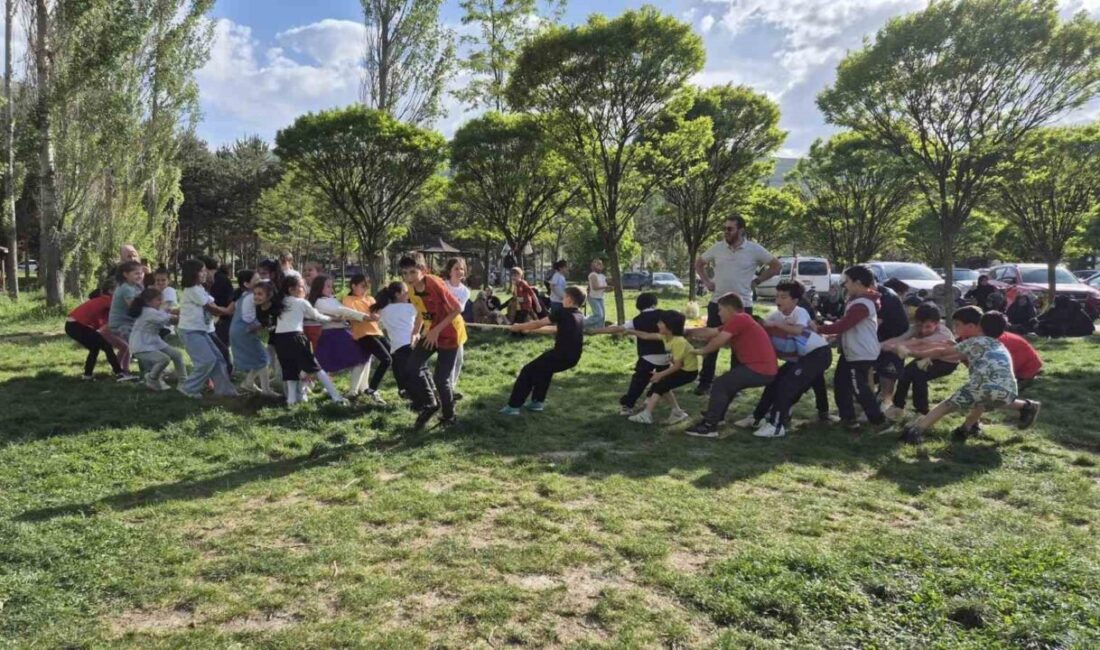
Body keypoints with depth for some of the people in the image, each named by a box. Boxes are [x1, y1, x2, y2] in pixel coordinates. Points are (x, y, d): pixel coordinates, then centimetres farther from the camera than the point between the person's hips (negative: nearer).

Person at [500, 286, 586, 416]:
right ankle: (538, 402, 29)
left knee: (527, 372, 7)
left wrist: (519, 327, 12)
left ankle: (513, 406, 7)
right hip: (573, 358, 7)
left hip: (561, 356, -7)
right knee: (544, 367, 32)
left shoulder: (563, 313, -8)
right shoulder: (580, 316, 14)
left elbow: (538, 323, -3)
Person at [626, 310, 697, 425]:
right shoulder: (666, 337, -3)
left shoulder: (678, 342, -30)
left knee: (660, 385, -12)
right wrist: (630, 332, 4)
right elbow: (647, 336, 5)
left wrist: (661, 374, -23)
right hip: (681, 368, 9)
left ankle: (646, 415, -9)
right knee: (662, 385, 11)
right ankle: (678, 412, 16)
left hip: (689, 371, -9)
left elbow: (677, 365, -27)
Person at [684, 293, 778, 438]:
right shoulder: (740, 321, 20)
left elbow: (718, 341, -15)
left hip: (759, 369, -11)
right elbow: (709, 332, 20)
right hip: (764, 369, 11)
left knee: (719, 384, -8)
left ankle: (709, 427, -6)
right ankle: (715, 417, 38)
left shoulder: (738, 319, -11)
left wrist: (702, 351, 2)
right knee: (728, 382, 28)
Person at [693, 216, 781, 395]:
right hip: (717, 303, 2)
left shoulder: (754, 249, -5)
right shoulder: (717, 248, 2)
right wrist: (707, 281, 5)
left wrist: (756, 281, -4)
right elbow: (699, 263, 16)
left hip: (742, 305, -2)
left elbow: (775, 266, 2)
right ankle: (705, 382, 12)